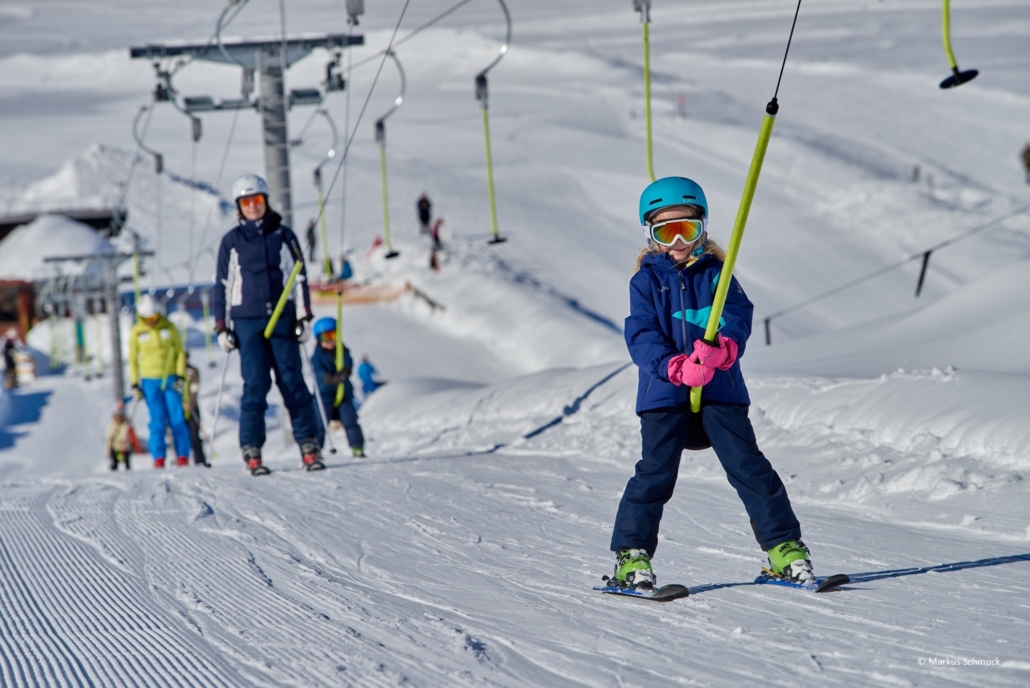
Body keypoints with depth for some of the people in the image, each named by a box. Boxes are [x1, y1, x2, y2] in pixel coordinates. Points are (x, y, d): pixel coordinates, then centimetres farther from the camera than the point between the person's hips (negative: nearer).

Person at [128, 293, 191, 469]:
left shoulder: (168, 328, 2)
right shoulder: (136, 333, 2)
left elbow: (180, 352, 7)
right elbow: (133, 360, 9)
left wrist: (180, 376, -2)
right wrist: (134, 384, 4)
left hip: (171, 379, 0)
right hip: (150, 381, 0)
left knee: (177, 419, -4)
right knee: (157, 420, -6)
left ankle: (183, 457, -2)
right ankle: (158, 458, -4)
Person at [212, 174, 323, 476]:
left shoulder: (283, 235, 9)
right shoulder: (232, 241, 7)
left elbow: (299, 277, 10)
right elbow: (223, 285, 9)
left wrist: (304, 316, 2)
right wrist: (222, 326, 4)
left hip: (283, 318, 1)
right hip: (247, 320, -1)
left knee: (293, 382, -3)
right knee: (255, 385, -6)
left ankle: (309, 445, -1)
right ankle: (252, 451, -3)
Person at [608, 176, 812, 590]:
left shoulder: (716, 274, 9)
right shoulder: (646, 281, 5)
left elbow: (739, 317, -3)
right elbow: (641, 336, -6)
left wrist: (723, 348, -26)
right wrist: (677, 367, -24)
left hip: (721, 391, 1)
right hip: (664, 395, -1)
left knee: (750, 468, -2)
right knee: (655, 473, -6)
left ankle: (785, 549, 4)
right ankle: (631, 555, 3)